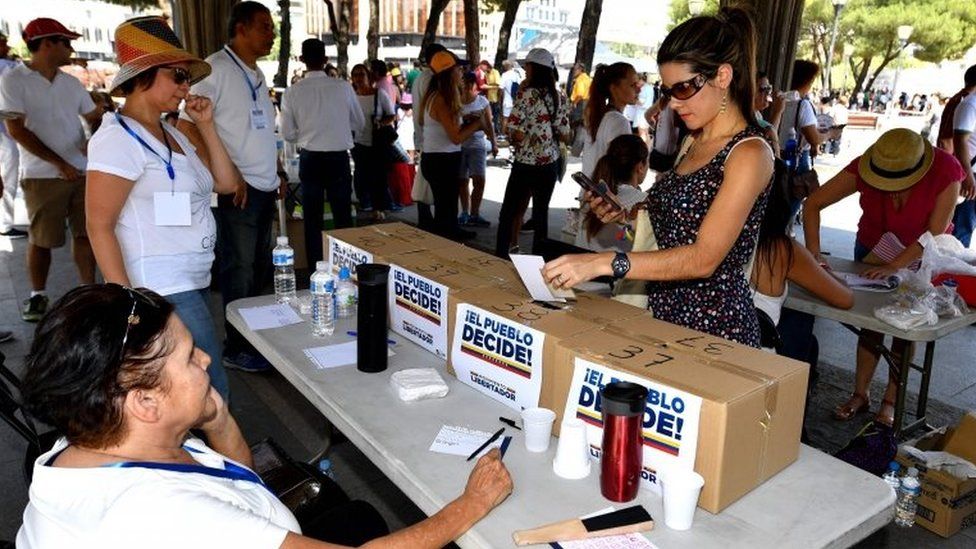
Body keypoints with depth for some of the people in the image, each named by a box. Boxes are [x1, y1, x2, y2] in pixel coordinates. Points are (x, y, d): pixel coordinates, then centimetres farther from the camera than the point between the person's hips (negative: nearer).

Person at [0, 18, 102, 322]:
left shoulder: (71, 83, 12)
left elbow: (96, 117, 19)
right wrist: (59, 163, -13)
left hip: (82, 171, 4)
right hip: (43, 175, -4)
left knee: (85, 233, 5)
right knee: (41, 239, 4)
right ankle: (37, 295, 20)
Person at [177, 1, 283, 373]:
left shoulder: (256, 74, 16)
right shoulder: (216, 68, -10)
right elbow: (187, 126, -16)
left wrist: (278, 172, 15)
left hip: (265, 189, 8)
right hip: (238, 190, -8)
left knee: (260, 271, 15)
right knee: (239, 273, 0)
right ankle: (236, 349, 12)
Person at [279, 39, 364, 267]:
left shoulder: (292, 92, -7)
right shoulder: (343, 87, -8)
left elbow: (288, 134, -1)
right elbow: (360, 123, 4)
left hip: (309, 159, 1)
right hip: (339, 158, 0)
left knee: (312, 219, 12)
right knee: (343, 216, 12)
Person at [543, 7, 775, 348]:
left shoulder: (749, 154, -14)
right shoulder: (694, 141, 11)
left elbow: (703, 259, -23)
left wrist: (605, 263, -30)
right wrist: (628, 214, 1)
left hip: (713, 322, -7)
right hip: (665, 309, 7)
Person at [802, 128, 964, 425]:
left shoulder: (946, 171, -29)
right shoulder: (864, 168, -27)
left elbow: (936, 233, -25)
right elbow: (813, 204, -24)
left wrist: (893, 267, -33)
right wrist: (814, 255, -33)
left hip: (921, 255, -1)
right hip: (873, 248, 1)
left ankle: (890, 401, 11)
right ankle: (860, 394, 11)